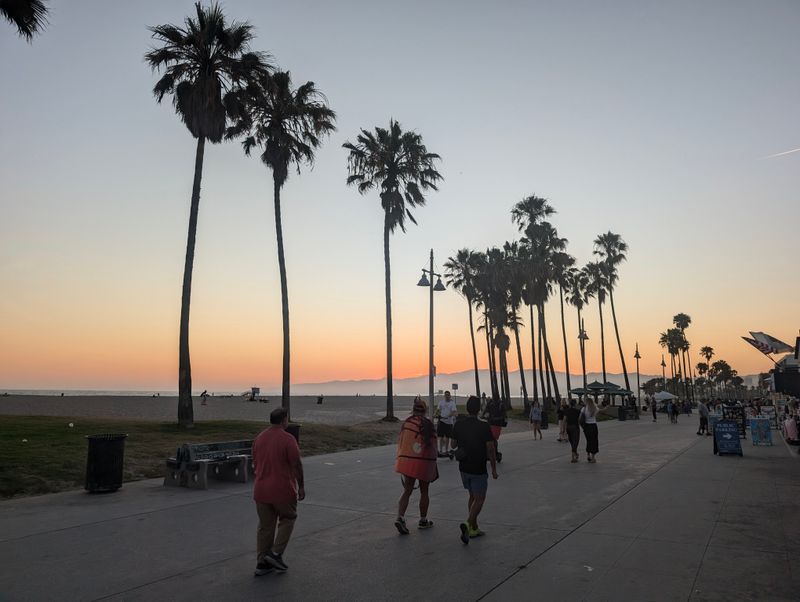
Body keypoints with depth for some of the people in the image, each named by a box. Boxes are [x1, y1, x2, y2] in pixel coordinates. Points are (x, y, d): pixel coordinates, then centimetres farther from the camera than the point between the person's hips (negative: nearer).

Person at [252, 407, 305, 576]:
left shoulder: (259, 438, 6)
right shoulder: (288, 439, -14)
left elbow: (255, 465, 13)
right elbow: (296, 465, -13)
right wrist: (301, 486, -3)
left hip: (261, 490, 6)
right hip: (282, 490, -6)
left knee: (265, 526, 14)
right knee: (288, 519, 15)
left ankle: (262, 563, 17)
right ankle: (276, 553, 6)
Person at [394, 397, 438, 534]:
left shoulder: (406, 422, 4)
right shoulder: (427, 424, -9)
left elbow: (400, 442, 8)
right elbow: (433, 445, -9)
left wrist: (400, 460, 17)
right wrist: (433, 462, 1)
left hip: (406, 461, 3)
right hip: (424, 461, -3)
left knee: (407, 491, 8)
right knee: (424, 492, 13)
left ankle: (400, 517, -10)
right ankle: (423, 520, 24)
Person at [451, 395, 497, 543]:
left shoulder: (458, 425, -2)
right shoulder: (484, 427, -15)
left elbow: (453, 444, 9)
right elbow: (490, 449, -13)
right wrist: (494, 469, -5)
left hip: (464, 467, 5)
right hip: (478, 469, -5)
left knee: (472, 496, 19)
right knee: (479, 499, 3)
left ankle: (474, 528, 22)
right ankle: (468, 524, -16)